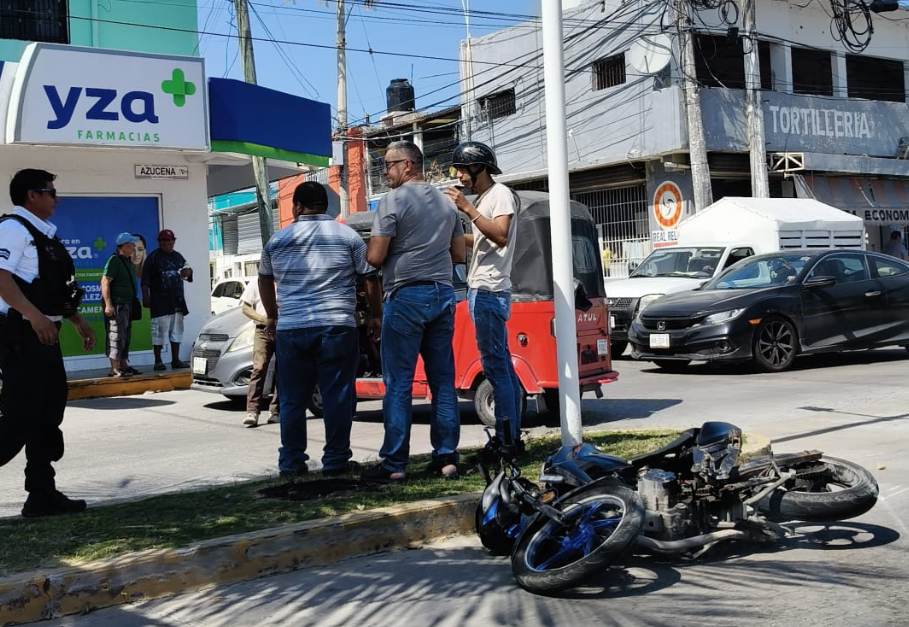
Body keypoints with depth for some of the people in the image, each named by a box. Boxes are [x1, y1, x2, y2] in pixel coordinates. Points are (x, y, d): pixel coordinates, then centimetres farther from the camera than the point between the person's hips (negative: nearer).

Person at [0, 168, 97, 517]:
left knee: (48, 416, 11)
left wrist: (77, 320, 24)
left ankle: (43, 495, 17)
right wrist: (33, 315, -31)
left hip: (44, 336, 10)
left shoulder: (43, 235, 19)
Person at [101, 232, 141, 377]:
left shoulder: (128, 262, 17)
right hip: (116, 305, -10)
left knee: (126, 336, 13)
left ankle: (123, 366, 21)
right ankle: (114, 369, -10)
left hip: (127, 304, 10)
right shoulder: (114, 260, -12)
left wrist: (133, 303, 21)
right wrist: (108, 304, -25)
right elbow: (105, 282, -19)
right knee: (116, 336, -10)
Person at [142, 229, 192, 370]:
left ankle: (175, 360, 15)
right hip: (160, 301, -6)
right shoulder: (153, 257, -2)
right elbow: (145, 280, -6)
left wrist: (188, 272, -2)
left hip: (177, 301, 6)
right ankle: (158, 361, 1)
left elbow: (188, 272, 23)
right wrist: (146, 297, -13)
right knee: (159, 330, -5)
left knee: (176, 330, 9)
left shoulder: (178, 256, 16)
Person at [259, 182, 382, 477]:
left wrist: (272, 316, 36)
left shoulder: (278, 239, 10)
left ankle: (291, 461, 14)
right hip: (337, 327, -2)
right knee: (337, 395, 3)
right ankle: (336, 460, 4)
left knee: (292, 398, 10)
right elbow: (370, 279, 3)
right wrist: (376, 315, 15)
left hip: (290, 328, 2)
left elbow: (264, 280, 23)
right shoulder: (347, 236, 3)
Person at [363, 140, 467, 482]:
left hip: (406, 296, -6)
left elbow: (375, 257, -12)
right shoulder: (445, 201, 14)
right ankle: (446, 457, 9)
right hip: (442, 294, 7)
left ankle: (394, 463, -2)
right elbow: (459, 253, 18)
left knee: (398, 383, -3)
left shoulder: (393, 200, -8)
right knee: (443, 381, 8)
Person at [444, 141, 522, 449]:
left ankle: (505, 439, -9)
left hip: (490, 291, -10)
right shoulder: (482, 198, 20)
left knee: (495, 366, -11)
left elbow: (501, 237, -21)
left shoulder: (501, 194, -8)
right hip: (481, 290, 10)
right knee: (502, 365, 11)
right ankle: (512, 435, 16)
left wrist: (468, 209, -23)